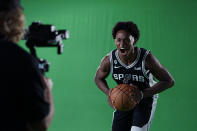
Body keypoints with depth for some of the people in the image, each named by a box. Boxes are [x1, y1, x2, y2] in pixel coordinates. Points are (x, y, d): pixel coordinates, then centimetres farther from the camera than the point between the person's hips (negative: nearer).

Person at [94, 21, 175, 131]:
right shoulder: (109, 60, -22)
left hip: (146, 97, -3)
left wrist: (143, 94, -31)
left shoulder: (147, 58, -30)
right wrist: (109, 93, -21)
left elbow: (169, 81, -20)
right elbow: (99, 78, 0)